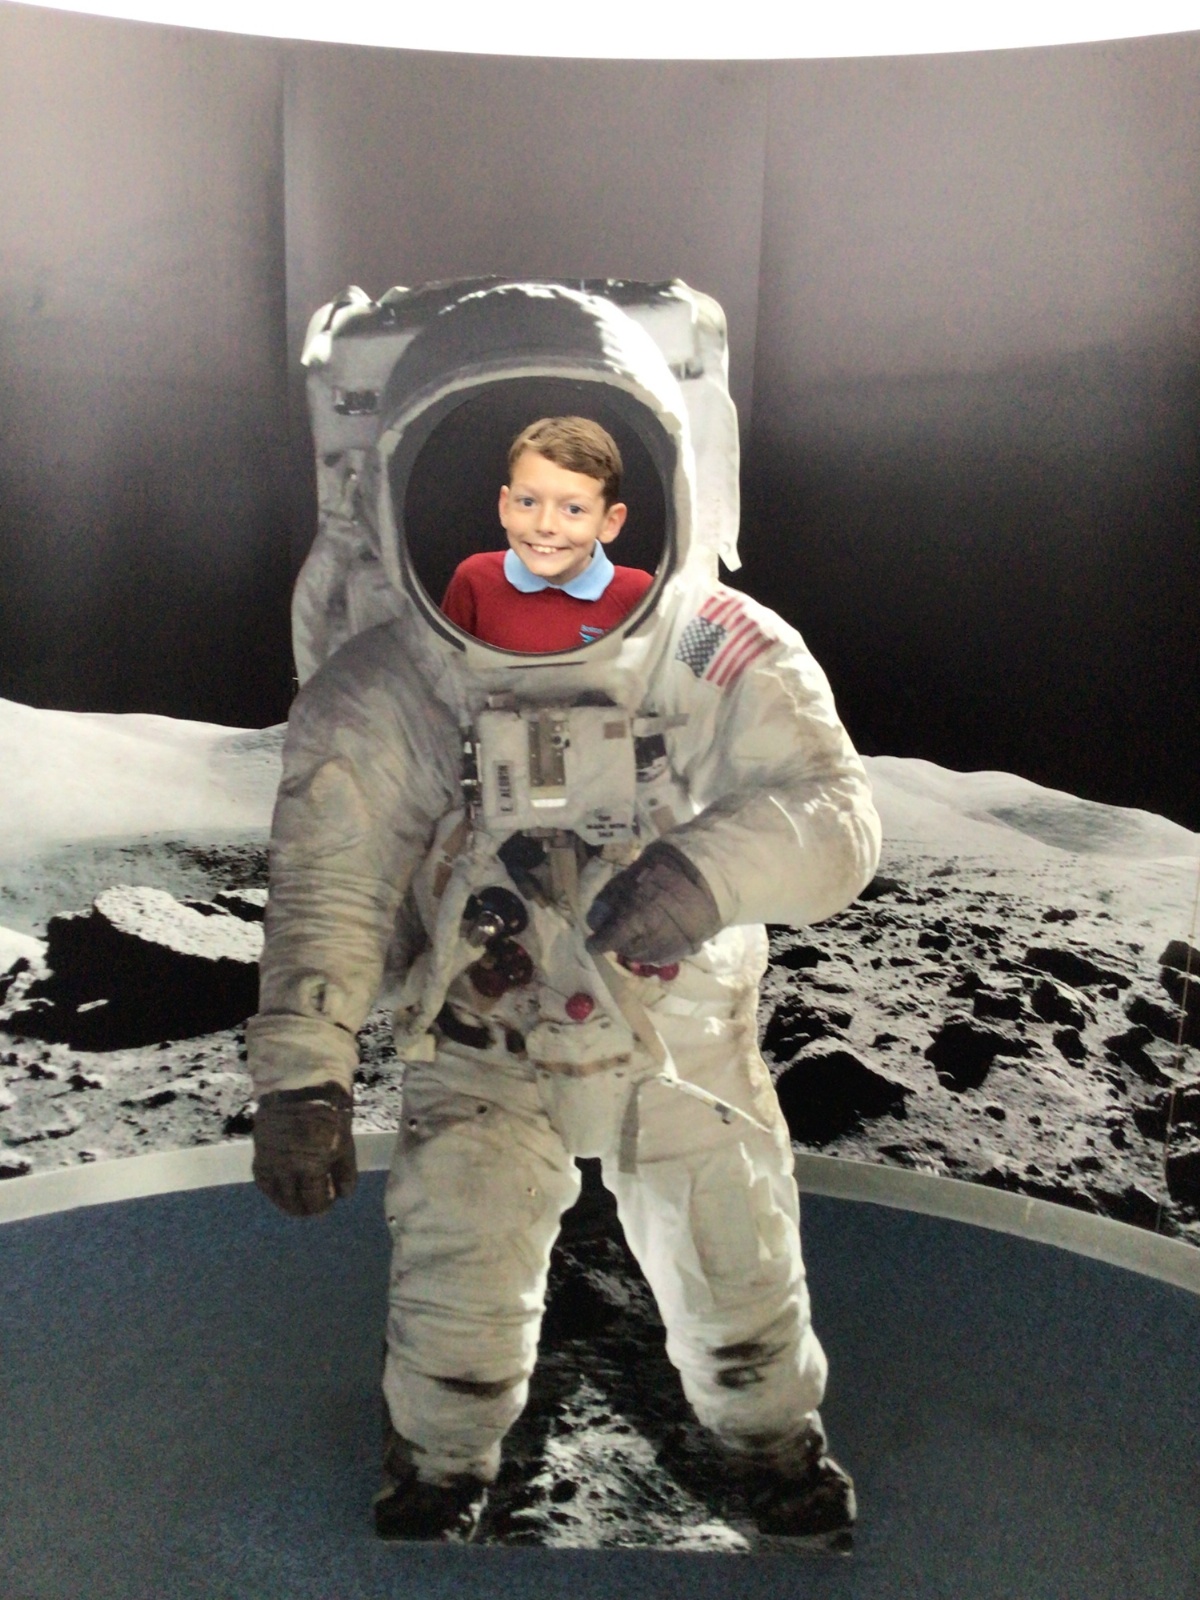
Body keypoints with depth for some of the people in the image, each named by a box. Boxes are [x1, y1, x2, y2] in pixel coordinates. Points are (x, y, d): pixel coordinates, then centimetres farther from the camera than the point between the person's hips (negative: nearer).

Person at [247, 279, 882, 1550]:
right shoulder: (381, 697, -16)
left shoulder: (727, 659, -16)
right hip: (482, 1052, 0)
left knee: (736, 1273, 14)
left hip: (687, 1033, 1)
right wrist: (302, 1071, -26)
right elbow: (328, 880, -17)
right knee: (457, 1292, -1)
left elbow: (833, 813, -22)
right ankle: (437, 1470, 35)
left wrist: (710, 868, -43)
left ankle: (776, 1438, 49)